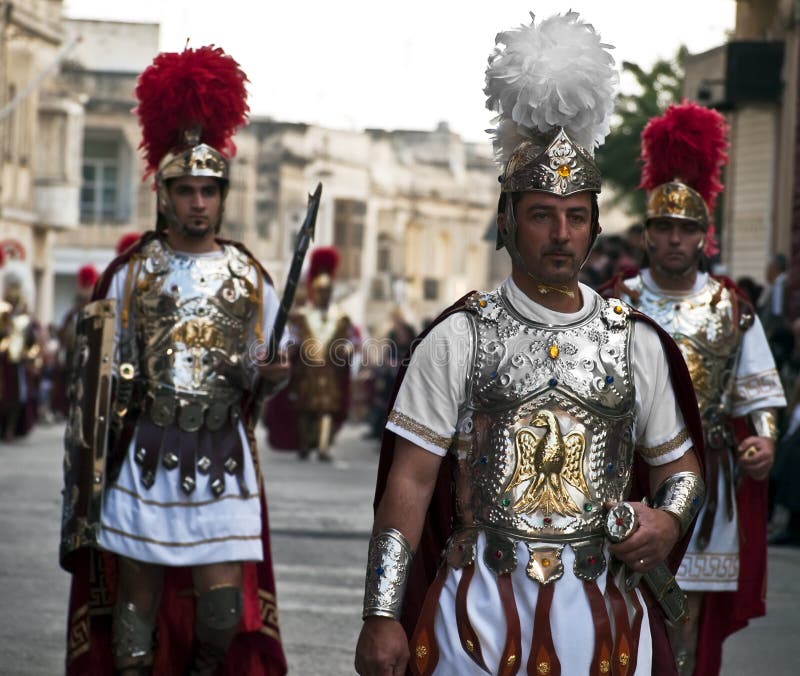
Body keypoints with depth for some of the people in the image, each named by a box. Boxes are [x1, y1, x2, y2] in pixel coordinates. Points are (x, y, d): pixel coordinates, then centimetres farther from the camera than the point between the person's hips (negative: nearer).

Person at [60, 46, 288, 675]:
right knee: (137, 591, 3)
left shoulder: (248, 276, 8)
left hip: (222, 457, 1)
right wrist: (89, 467, 2)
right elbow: (100, 373, 6)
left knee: (224, 599, -3)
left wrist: (266, 371, -10)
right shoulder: (131, 272, 4)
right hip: (146, 454, -1)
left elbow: (271, 368, 15)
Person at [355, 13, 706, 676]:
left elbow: (677, 459, 16)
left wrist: (669, 519, -7)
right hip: (480, 615, -2)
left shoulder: (636, 340, 7)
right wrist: (381, 617, -10)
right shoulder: (459, 337, -1)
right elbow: (410, 481, -3)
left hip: (602, 615, 2)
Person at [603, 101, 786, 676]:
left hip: (703, 480, 1)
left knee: (689, 612, 5)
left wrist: (763, 439, -9)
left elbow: (757, 389, 8)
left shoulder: (731, 307, 7)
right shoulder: (617, 304, 3)